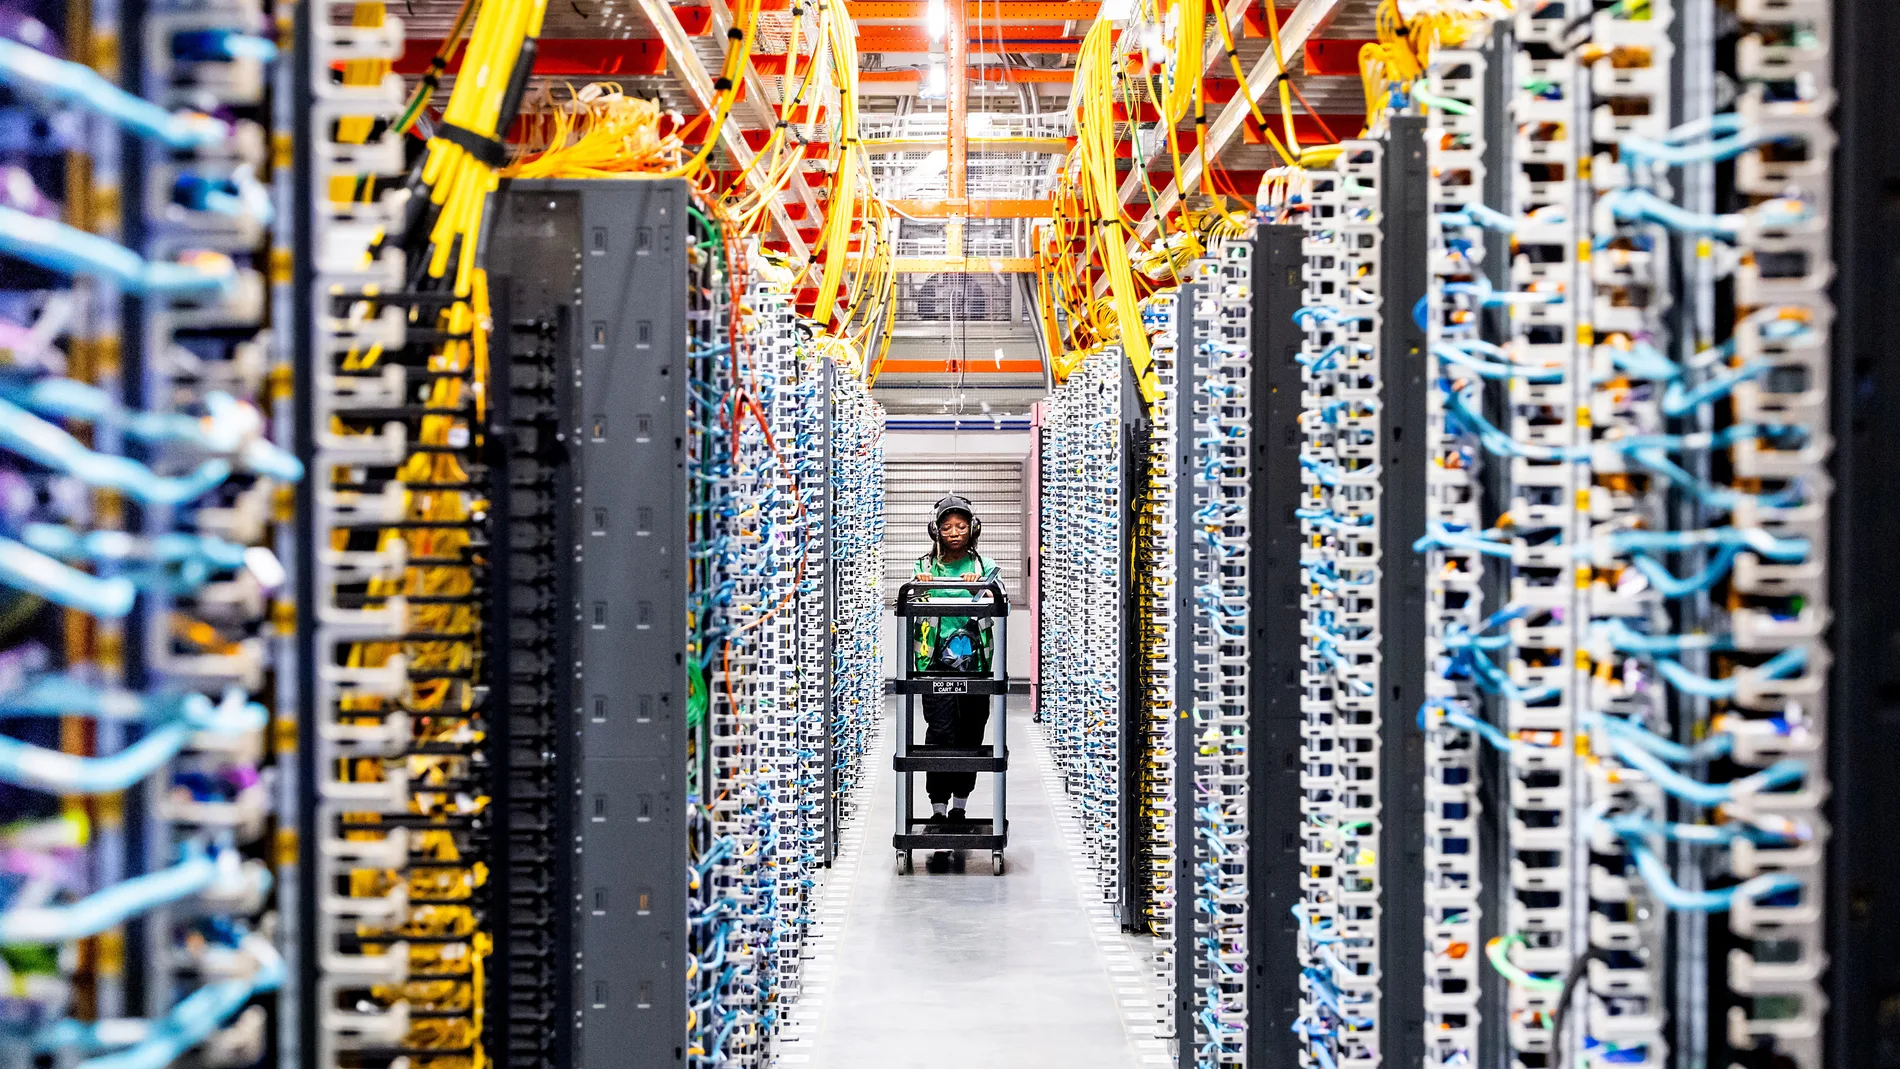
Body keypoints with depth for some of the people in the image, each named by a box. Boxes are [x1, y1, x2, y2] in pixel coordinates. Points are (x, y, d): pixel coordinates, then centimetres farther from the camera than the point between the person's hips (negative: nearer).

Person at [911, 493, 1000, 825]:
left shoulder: (983, 567, 8)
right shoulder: (925, 566, 7)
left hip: (974, 663, 1)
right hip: (936, 662, -1)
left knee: (970, 736, 5)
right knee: (941, 734, -10)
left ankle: (959, 807, 18)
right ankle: (938, 809, -5)